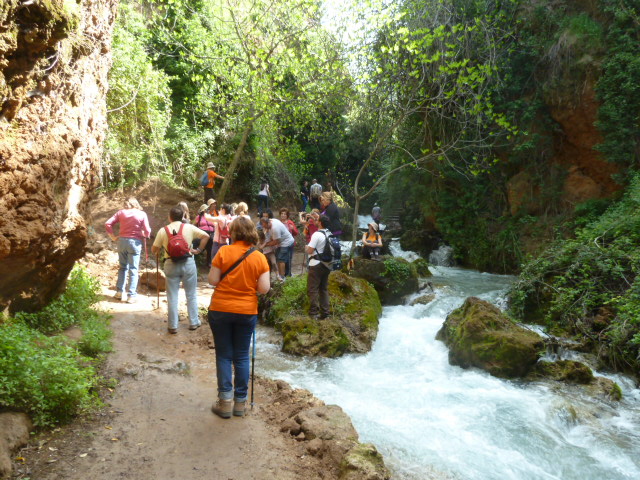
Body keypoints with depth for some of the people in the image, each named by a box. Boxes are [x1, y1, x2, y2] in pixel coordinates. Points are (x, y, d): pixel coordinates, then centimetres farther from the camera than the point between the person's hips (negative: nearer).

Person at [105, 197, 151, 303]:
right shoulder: (142, 214, 0)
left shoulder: (121, 212, 7)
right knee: (133, 269, 2)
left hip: (122, 241, 3)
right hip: (135, 242, -3)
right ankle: (131, 295, 1)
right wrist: (145, 236, 13)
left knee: (123, 267, 18)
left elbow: (107, 224, 1)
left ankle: (119, 292, 18)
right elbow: (147, 231, -7)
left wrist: (112, 236, 8)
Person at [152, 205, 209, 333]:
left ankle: (173, 326, 12)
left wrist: (160, 251, 24)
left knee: (172, 296, 7)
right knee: (191, 294, 12)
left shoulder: (163, 230, -1)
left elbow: (154, 250, 2)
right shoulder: (189, 227, -1)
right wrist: (199, 250, 4)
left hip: (171, 264, 0)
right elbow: (206, 236, -3)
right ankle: (193, 322, 19)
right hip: (188, 263, 0)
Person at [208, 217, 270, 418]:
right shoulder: (260, 258, -5)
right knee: (242, 357, 12)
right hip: (247, 312, 1)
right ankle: (240, 402, 19)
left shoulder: (224, 251, -10)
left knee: (224, 355, 10)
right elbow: (264, 288, -9)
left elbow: (213, 280, -9)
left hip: (221, 310, -1)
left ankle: (225, 402, 11)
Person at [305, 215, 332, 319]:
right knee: (324, 288, 14)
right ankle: (325, 311, 16)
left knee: (312, 289, -2)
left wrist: (306, 247, 3)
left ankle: (314, 312, -5)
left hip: (316, 265, -8)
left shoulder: (317, 234, -17)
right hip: (326, 264, 8)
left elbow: (310, 250, -19)